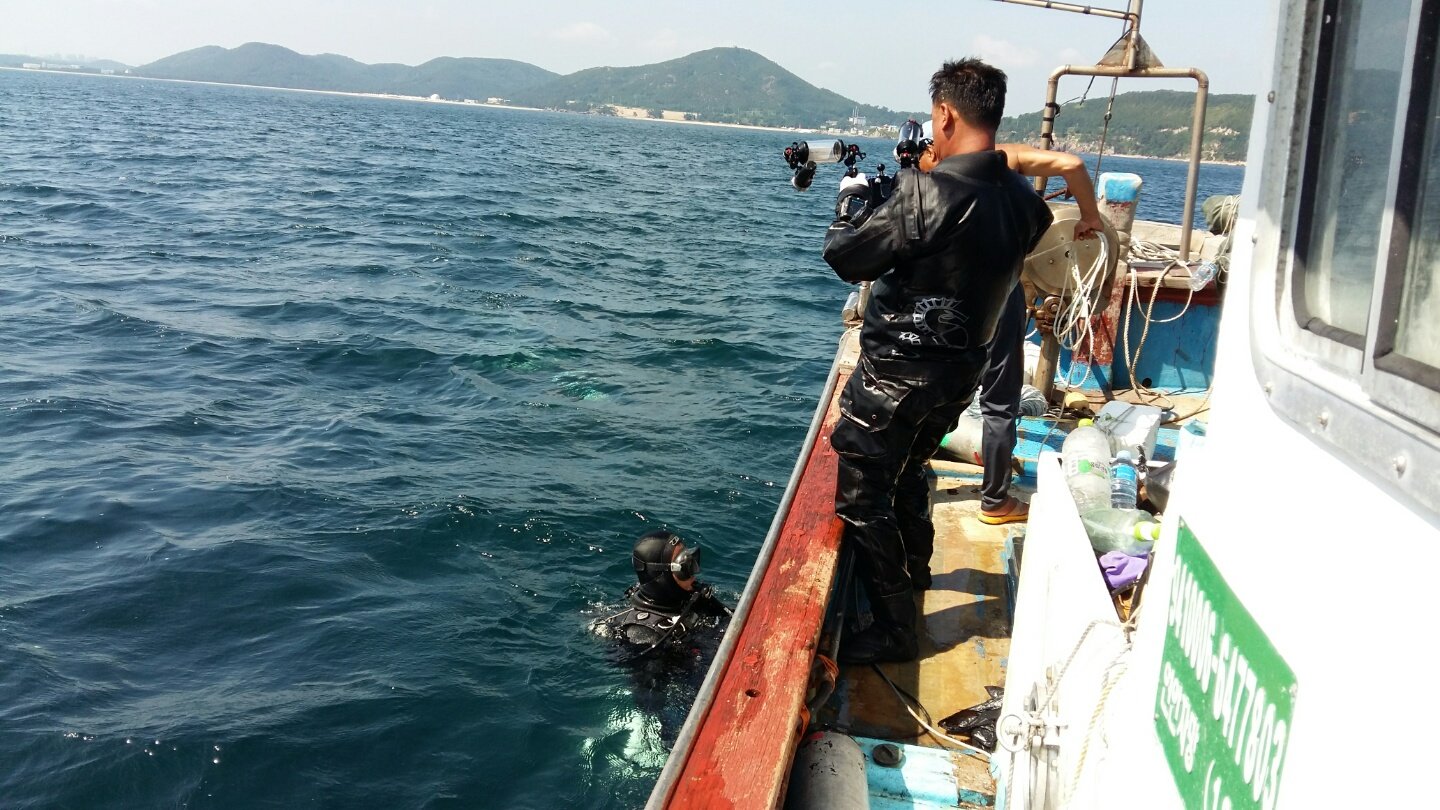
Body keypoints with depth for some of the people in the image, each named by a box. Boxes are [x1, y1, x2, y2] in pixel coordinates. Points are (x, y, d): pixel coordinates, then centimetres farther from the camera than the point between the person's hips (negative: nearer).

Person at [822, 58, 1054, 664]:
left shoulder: (925, 193, -25)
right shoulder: (1024, 201, -1)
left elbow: (845, 257, -17)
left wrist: (850, 200, 3)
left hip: (897, 374, -8)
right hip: (961, 371, 8)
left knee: (862, 496, 3)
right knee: (907, 467, 31)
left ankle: (894, 629, 8)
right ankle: (916, 564, 54)